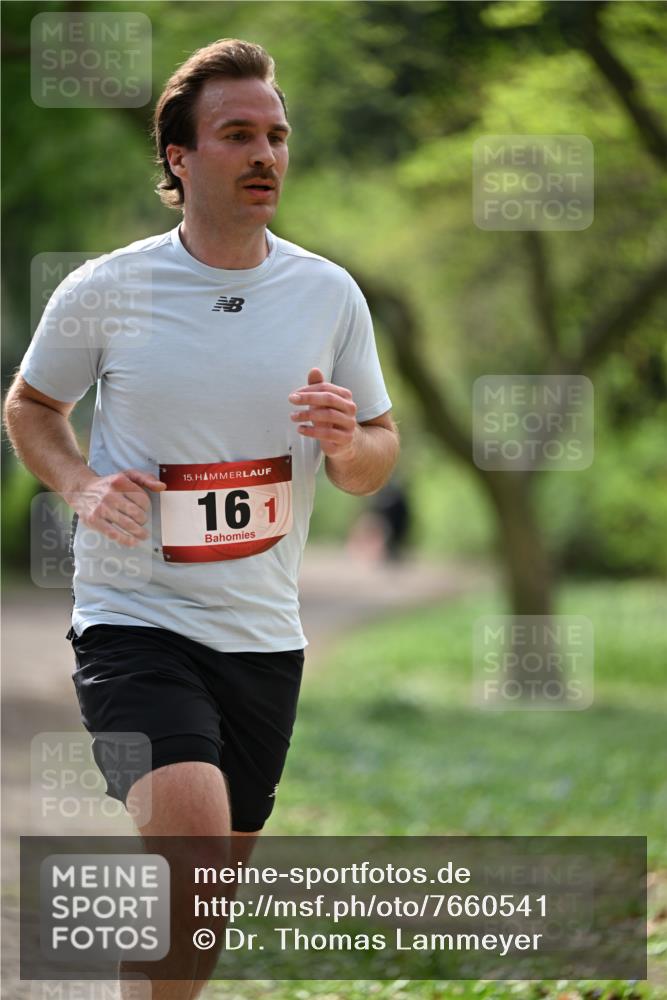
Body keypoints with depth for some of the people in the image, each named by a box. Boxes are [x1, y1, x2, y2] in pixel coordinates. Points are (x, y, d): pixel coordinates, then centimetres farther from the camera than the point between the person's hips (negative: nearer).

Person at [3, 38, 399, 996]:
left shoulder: (330, 294, 2)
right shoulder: (104, 290, -5)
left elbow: (377, 456, 11)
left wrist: (348, 443, -13)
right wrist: (79, 483, -8)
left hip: (264, 632, 4)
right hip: (133, 620, -4)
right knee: (194, 838, -25)